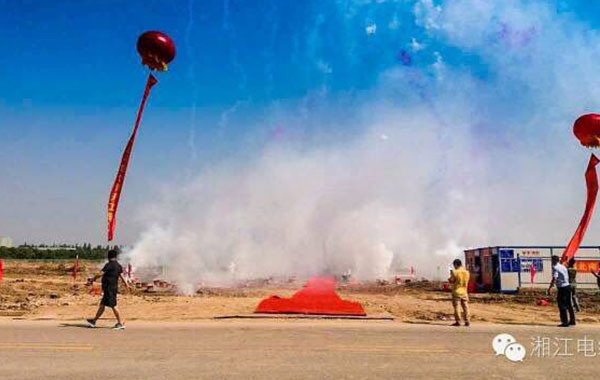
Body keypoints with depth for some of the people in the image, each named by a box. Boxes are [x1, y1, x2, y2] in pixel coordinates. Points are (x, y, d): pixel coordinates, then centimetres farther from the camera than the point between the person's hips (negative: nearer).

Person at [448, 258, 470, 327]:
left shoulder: (455, 272, -13)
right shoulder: (467, 272, 4)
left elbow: (451, 281, -11)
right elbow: (466, 281, 15)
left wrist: (451, 274, 5)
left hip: (456, 292, -5)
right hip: (464, 292, 5)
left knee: (456, 307, 1)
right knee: (465, 307, 9)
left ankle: (458, 321, -1)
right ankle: (467, 321, 9)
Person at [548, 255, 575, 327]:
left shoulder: (555, 267, -11)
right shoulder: (563, 267, 16)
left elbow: (554, 278, -20)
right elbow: (567, 277, 19)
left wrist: (550, 288, -21)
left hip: (562, 288, -8)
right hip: (568, 286, 8)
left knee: (562, 305, -4)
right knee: (568, 304, 17)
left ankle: (565, 322, -4)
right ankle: (572, 321, 26)